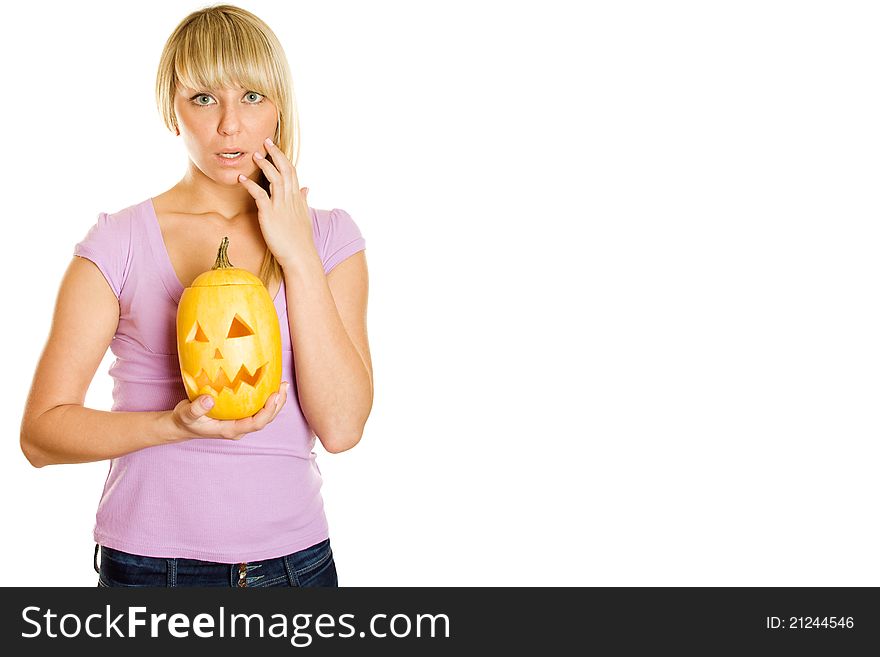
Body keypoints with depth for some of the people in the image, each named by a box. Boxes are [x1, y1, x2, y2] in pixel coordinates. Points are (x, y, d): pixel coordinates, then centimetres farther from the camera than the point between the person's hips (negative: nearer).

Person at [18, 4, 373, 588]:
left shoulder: (329, 237, 1)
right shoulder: (119, 243, -4)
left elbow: (341, 427, -10)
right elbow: (41, 432, -6)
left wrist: (298, 255, -12)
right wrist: (177, 425, -21)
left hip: (294, 558, 2)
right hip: (149, 561, -1)